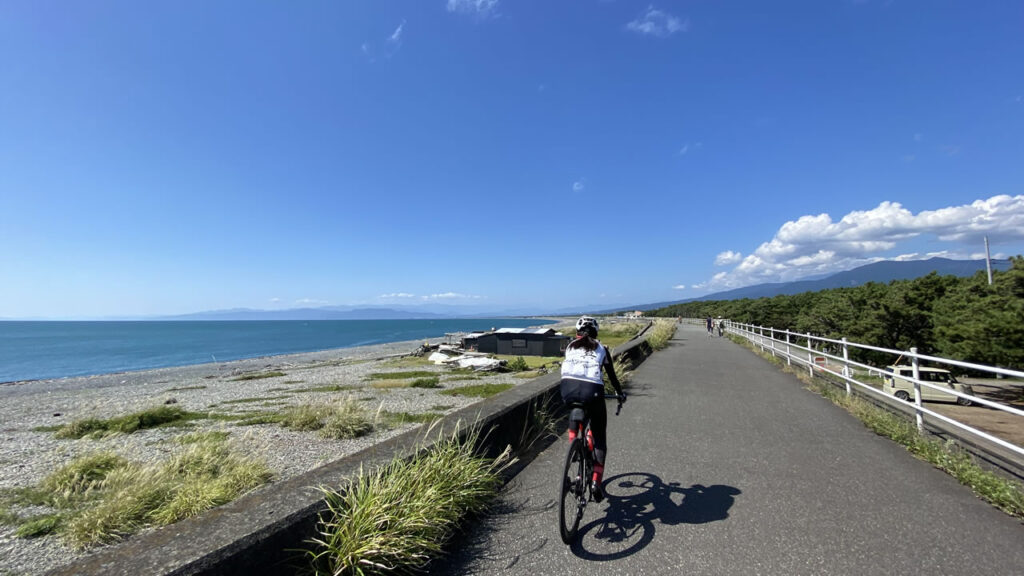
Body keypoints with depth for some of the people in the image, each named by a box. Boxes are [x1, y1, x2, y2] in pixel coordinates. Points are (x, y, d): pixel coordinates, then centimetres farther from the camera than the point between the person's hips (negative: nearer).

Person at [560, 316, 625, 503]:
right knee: (599, 438, 15)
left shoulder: (570, 347, 25)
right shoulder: (601, 348, 21)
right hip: (591, 391, -1)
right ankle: (596, 482, 6)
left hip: (568, 389, 2)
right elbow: (611, 375, 26)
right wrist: (620, 393, 43)